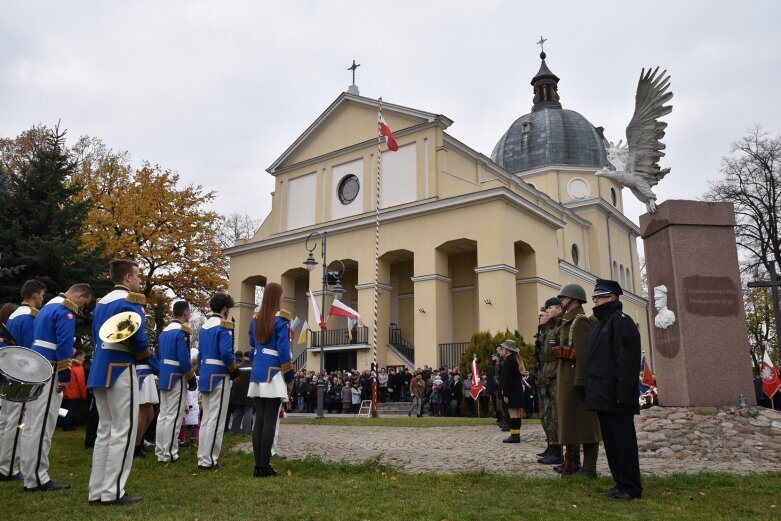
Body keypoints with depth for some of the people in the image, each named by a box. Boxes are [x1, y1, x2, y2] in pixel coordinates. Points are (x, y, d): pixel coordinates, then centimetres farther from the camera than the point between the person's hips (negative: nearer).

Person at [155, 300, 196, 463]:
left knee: (163, 415, 11)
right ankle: (169, 454, 0)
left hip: (164, 377, 9)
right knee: (173, 416, -4)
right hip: (177, 378, -9)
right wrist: (192, 379, -12)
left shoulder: (164, 331, 13)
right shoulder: (182, 331, -15)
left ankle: (160, 453, 17)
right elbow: (184, 359, -20)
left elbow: (161, 356, 17)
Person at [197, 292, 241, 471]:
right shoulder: (224, 326, -13)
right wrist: (236, 372, -8)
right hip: (219, 377, -9)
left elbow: (201, 354, 17)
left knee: (206, 418, 14)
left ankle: (203, 458, 19)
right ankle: (208, 460, 0)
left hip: (205, 376, 9)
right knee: (216, 420, -3)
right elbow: (226, 354, -22)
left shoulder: (204, 326, 13)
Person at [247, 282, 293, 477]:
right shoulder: (281, 318, -9)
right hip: (274, 374, -6)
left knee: (258, 419, 8)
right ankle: (265, 466, -1)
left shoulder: (256, 318, 12)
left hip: (257, 373, 7)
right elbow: (284, 350, -12)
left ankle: (258, 465, 10)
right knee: (270, 421, -3)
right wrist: (290, 377, -6)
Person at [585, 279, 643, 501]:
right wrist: (592, 389, 15)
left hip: (615, 395, -10)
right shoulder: (601, 323, 19)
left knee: (623, 440, -2)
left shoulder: (621, 321, -10)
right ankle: (621, 483, 22)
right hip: (602, 395, 10)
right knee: (610, 440, 13)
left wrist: (622, 392, -22)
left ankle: (630, 487, 6)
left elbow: (627, 359, -18)